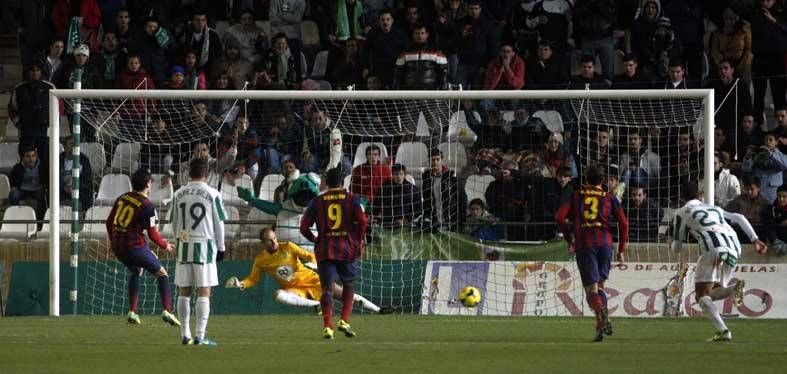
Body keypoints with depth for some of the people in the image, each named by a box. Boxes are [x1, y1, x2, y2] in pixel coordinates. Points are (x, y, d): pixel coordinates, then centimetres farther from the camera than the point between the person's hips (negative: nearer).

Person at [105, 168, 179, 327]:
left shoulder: (122, 198, 8)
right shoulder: (147, 206, -11)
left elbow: (109, 222, 17)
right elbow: (152, 234, -10)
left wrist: (113, 241, 33)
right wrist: (165, 245, 9)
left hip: (117, 247, 7)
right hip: (135, 246, -7)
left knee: (135, 271, 32)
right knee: (162, 274, 5)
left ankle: (132, 312, 25)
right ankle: (167, 311, -10)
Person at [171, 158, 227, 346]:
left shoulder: (179, 194, 5)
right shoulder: (212, 194, -5)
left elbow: (174, 223, 11)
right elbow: (219, 223, -1)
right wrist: (220, 247, 9)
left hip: (184, 245, 3)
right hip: (205, 245, -3)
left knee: (184, 291, 9)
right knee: (204, 292, -2)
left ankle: (185, 334, 10)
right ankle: (200, 335, -8)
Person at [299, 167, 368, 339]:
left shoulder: (317, 201, 5)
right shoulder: (352, 199, 2)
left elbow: (304, 227, 1)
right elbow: (362, 221, -10)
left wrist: (315, 240, 17)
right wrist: (359, 242, 4)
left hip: (325, 249, 0)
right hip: (347, 248, 0)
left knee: (327, 288, -1)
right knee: (348, 285, 18)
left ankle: (328, 327, -14)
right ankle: (344, 321, 4)